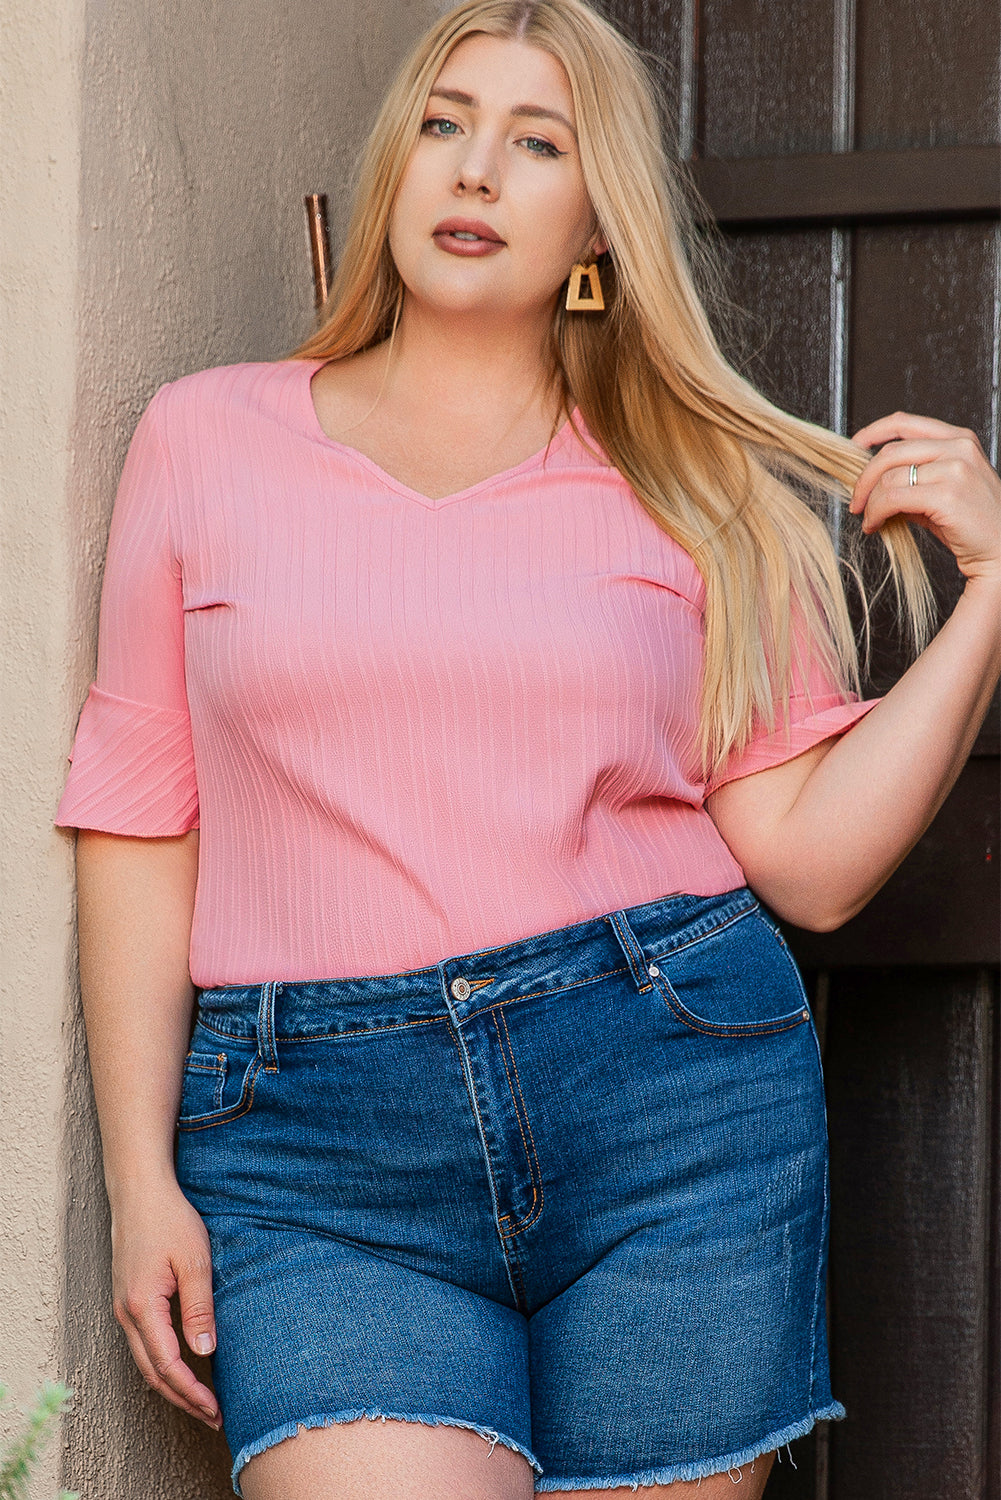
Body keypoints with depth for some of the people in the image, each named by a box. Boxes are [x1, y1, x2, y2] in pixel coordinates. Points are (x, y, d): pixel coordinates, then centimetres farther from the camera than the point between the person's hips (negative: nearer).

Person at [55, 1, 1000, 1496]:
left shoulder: (692, 490, 10)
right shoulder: (206, 439, 11)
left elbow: (811, 859, 5)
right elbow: (140, 824, 9)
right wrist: (141, 1179, 3)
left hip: (674, 1112, 1)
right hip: (322, 1164, -1)